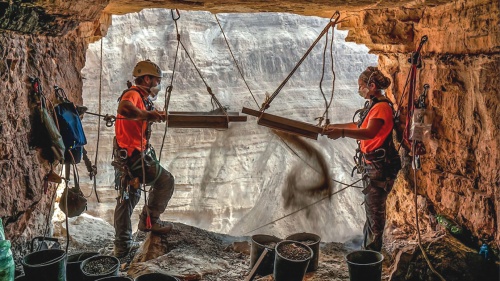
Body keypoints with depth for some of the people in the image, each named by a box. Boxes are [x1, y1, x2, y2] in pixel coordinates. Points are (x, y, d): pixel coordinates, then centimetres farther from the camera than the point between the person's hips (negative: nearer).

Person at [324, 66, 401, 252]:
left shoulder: (382, 107, -19)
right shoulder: (372, 105, 14)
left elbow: (369, 132, -35)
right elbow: (359, 126, 29)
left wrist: (342, 133, -48)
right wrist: (334, 127, 28)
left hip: (380, 166, -10)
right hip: (371, 165, 10)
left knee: (374, 211, -2)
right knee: (372, 209, 19)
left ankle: (371, 254, 8)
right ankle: (368, 247, 31)